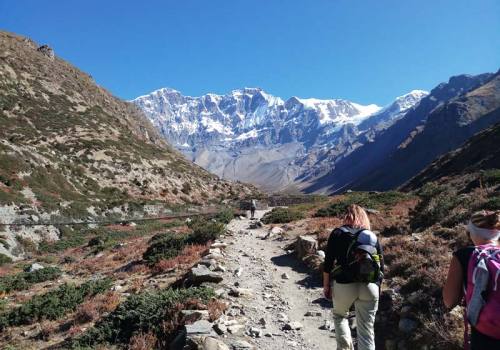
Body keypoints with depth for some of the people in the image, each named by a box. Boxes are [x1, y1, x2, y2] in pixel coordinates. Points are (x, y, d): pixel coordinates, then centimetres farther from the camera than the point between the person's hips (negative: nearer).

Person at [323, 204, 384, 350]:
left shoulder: (337, 233, 4)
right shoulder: (373, 237, 12)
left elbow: (328, 262, -1)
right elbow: (381, 266, 11)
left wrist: (326, 285, 6)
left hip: (344, 285, -2)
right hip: (370, 287, 2)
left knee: (339, 315, 25)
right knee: (366, 330, 9)